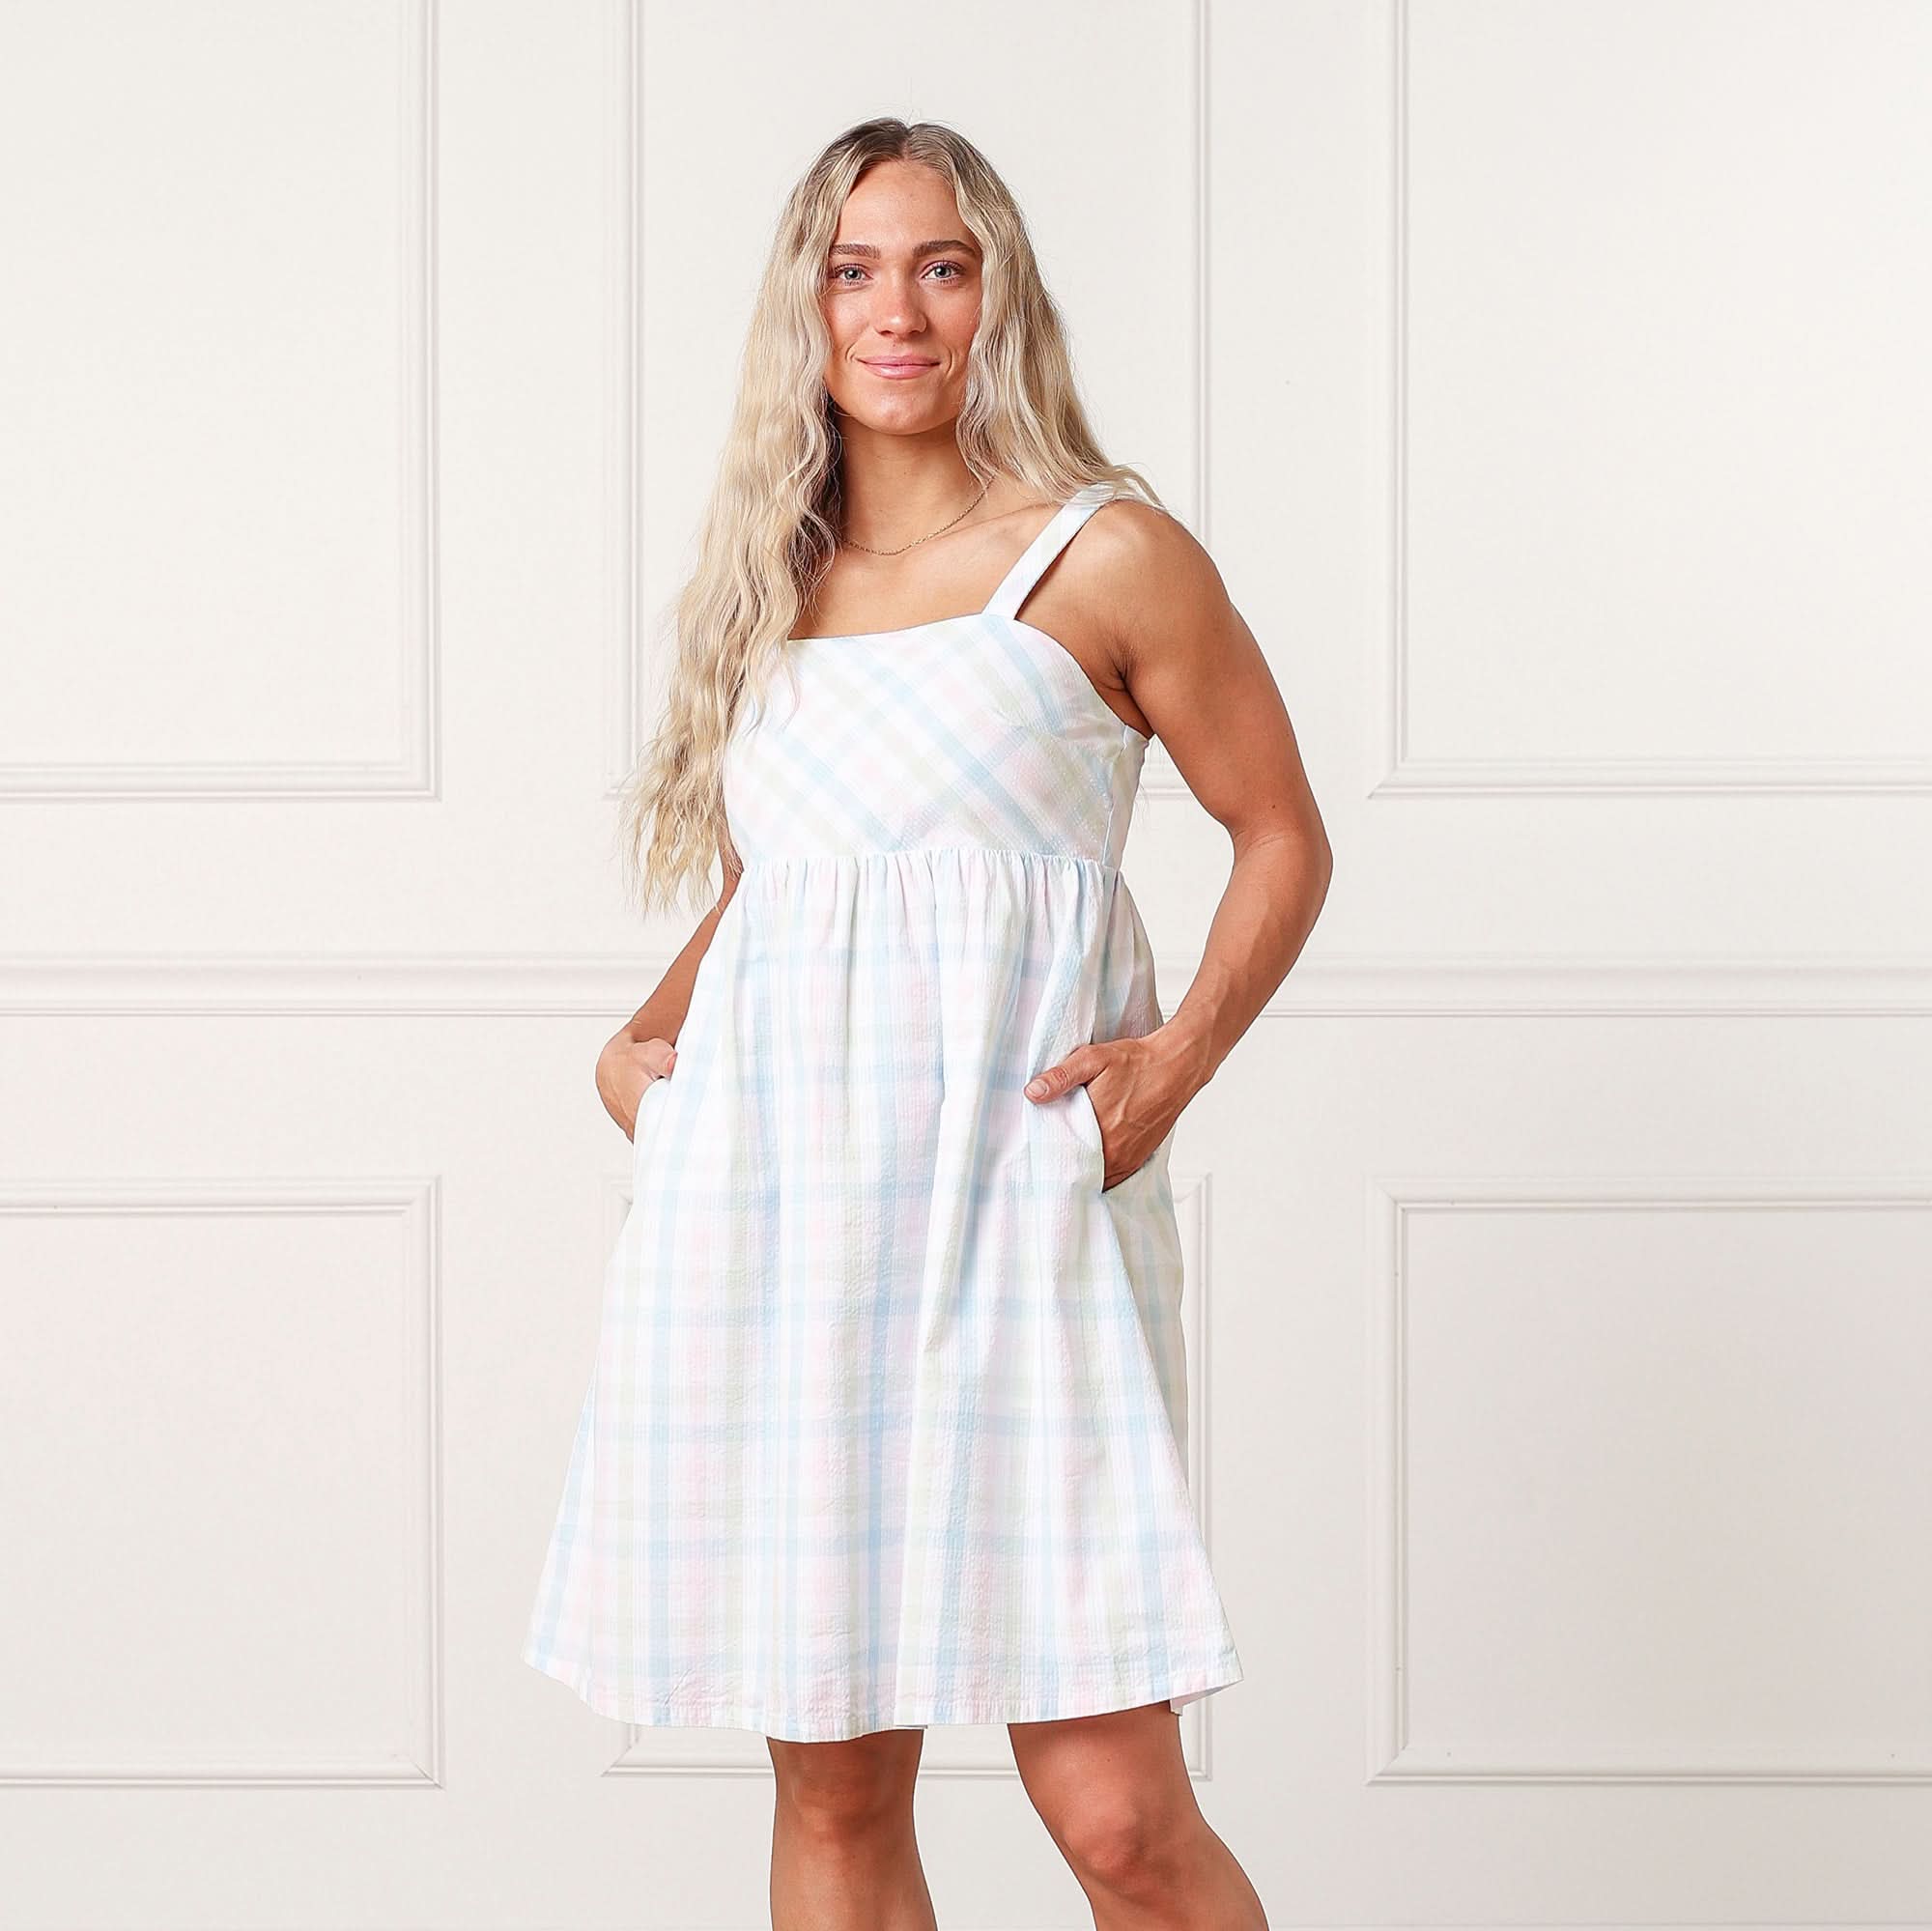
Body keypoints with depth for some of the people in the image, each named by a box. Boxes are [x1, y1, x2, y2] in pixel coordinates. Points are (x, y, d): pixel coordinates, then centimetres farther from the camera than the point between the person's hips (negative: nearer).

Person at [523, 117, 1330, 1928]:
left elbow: (1283, 836, 7)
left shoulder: (1104, 555, 3)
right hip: (769, 1213, 4)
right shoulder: (774, 583, 17)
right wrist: (642, 1037, 11)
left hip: (1013, 1202, -4)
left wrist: (1185, 1050, -9)